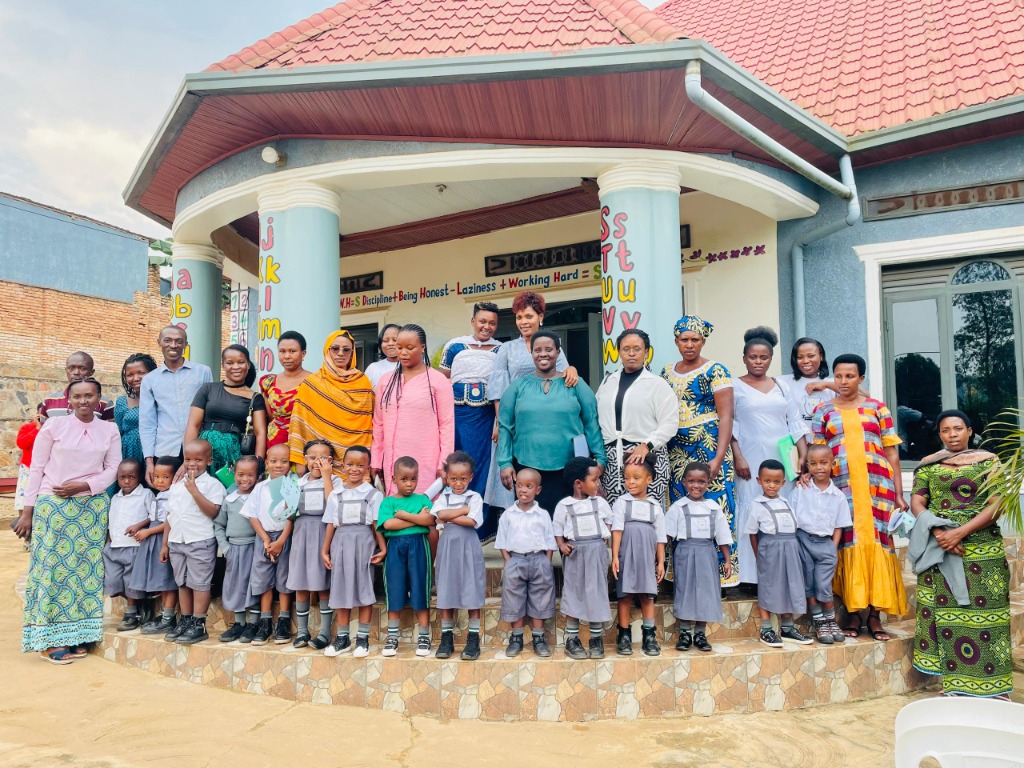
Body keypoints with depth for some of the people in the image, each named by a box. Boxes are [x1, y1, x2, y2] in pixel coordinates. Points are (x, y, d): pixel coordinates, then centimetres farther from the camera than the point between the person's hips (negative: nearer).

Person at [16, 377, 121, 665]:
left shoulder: (109, 430, 5)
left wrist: (84, 485, -13)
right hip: (52, 506, -2)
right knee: (52, 567, -1)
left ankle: (76, 635, 13)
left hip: (93, 507, 2)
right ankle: (49, 639, 7)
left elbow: (113, 468, 3)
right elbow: (36, 469, 0)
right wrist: (27, 511, -2)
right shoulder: (53, 426, -1)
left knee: (86, 569, 3)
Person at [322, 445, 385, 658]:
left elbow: (377, 525, -2)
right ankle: (342, 637, 19)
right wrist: (324, 550, 7)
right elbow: (330, 524, 10)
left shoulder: (373, 494, 0)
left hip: (363, 542, -3)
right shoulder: (335, 494, 9)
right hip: (341, 542, 3)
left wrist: (383, 548, -9)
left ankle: (363, 637, 12)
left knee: (363, 588, 2)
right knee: (341, 589, 7)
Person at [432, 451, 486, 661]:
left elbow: (472, 522, -14)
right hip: (448, 546, 2)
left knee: (472, 592, 0)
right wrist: (465, 510, -10)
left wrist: (449, 518, -9)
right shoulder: (443, 497, 8)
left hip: (468, 547, -2)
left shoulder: (475, 497, 1)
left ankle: (473, 638, 8)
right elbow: (441, 514, -13)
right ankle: (446, 637, 15)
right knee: (446, 592, 6)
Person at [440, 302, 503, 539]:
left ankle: (480, 528, 15)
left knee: (483, 468, 3)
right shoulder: (455, 346, 7)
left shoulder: (501, 350, 8)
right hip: (457, 414, 0)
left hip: (486, 416, 1)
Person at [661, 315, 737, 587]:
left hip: (709, 450, -5)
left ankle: (718, 572, 4)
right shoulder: (667, 373, 12)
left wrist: (719, 458, -18)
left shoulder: (715, 371, -4)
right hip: (677, 453, 5)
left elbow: (726, 416, -10)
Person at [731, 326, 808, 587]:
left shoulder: (781, 386, 14)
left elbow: (795, 422, 12)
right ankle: (753, 573, 0)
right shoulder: (735, 386, 4)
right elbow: (729, 425, -2)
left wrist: (803, 455, 2)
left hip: (781, 459, 4)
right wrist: (738, 458, -10)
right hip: (751, 460, -4)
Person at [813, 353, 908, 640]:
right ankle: (853, 613, 7)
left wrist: (898, 494, 2)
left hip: (876, 486, 0)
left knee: (876, 542, -1)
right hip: (841, 487, 0)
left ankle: (875, 614, 7)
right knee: (850, 544, -2)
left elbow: (892, 453, 8)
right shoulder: (823, 411, 9)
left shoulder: (876, 407, 10)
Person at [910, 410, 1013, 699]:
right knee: (945, 611, 3)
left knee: (982, 611, -2)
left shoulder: (988, 461, 3)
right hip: (939, 548, 2)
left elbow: (996, 504, -6)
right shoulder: (928, 464, 9)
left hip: (982, 551, -2)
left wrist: (960, 532, -16)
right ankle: (953, 683, 11)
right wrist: (938, 532, -15)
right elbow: (916, 502, 2)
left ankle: (992, 685, 8)